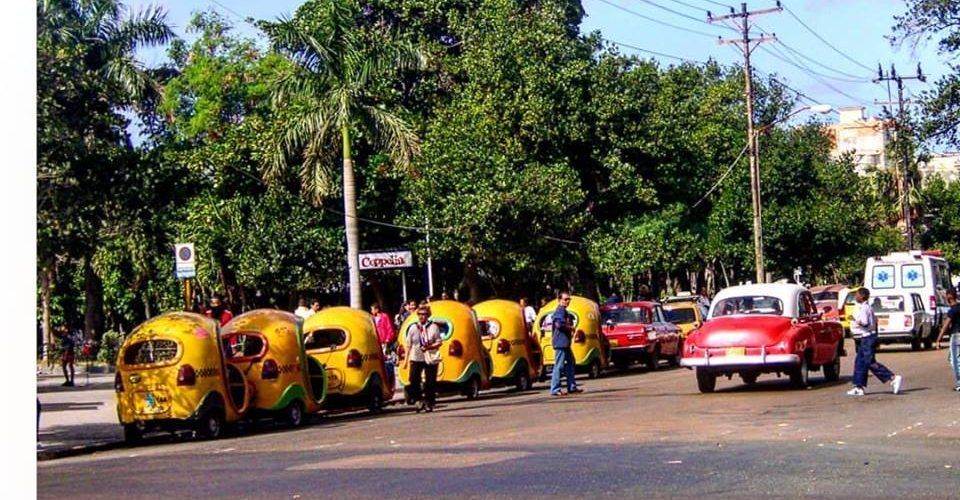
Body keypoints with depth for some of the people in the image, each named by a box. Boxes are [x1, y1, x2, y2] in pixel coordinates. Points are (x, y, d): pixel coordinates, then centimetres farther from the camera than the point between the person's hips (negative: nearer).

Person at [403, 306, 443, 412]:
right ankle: (418, 400, 3)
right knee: (414, 380, -11)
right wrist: (406, 359, 4)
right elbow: (408, 345, 10)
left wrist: (429, 347, -17)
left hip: (431, 359, -2)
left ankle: (429, 403, 10)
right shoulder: (413, 328, 8)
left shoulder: (433, 327, 2)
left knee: (430, 383, 0)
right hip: (416, 358, 2)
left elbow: (439, 342, 0)